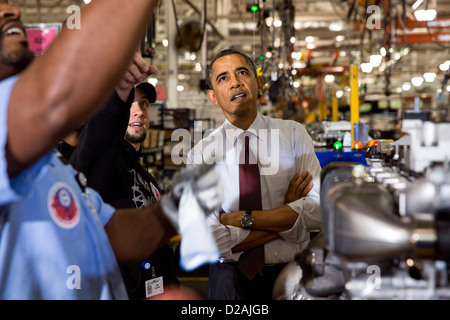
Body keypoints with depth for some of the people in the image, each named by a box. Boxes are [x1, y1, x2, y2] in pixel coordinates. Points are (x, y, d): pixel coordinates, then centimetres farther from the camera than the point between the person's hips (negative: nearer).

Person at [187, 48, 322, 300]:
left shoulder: (294, 134, -2)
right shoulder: (202, 154, -5)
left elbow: (321, 211, -13)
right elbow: (213, 241, -15)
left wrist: (244, 219, -17)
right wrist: (287, 213, -13)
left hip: (293, 274, 1)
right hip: (233, 277, -1)